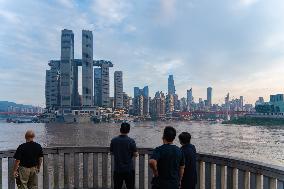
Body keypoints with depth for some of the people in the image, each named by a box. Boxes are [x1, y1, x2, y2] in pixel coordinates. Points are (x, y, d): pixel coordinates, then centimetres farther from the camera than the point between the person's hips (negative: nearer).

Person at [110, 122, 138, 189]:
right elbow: (135, 154, -9)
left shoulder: (113, 140, -3)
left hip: (117, 169, 3)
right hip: (129, 169, -3)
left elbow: (112, 152, 10)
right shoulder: (131, 141, -13)